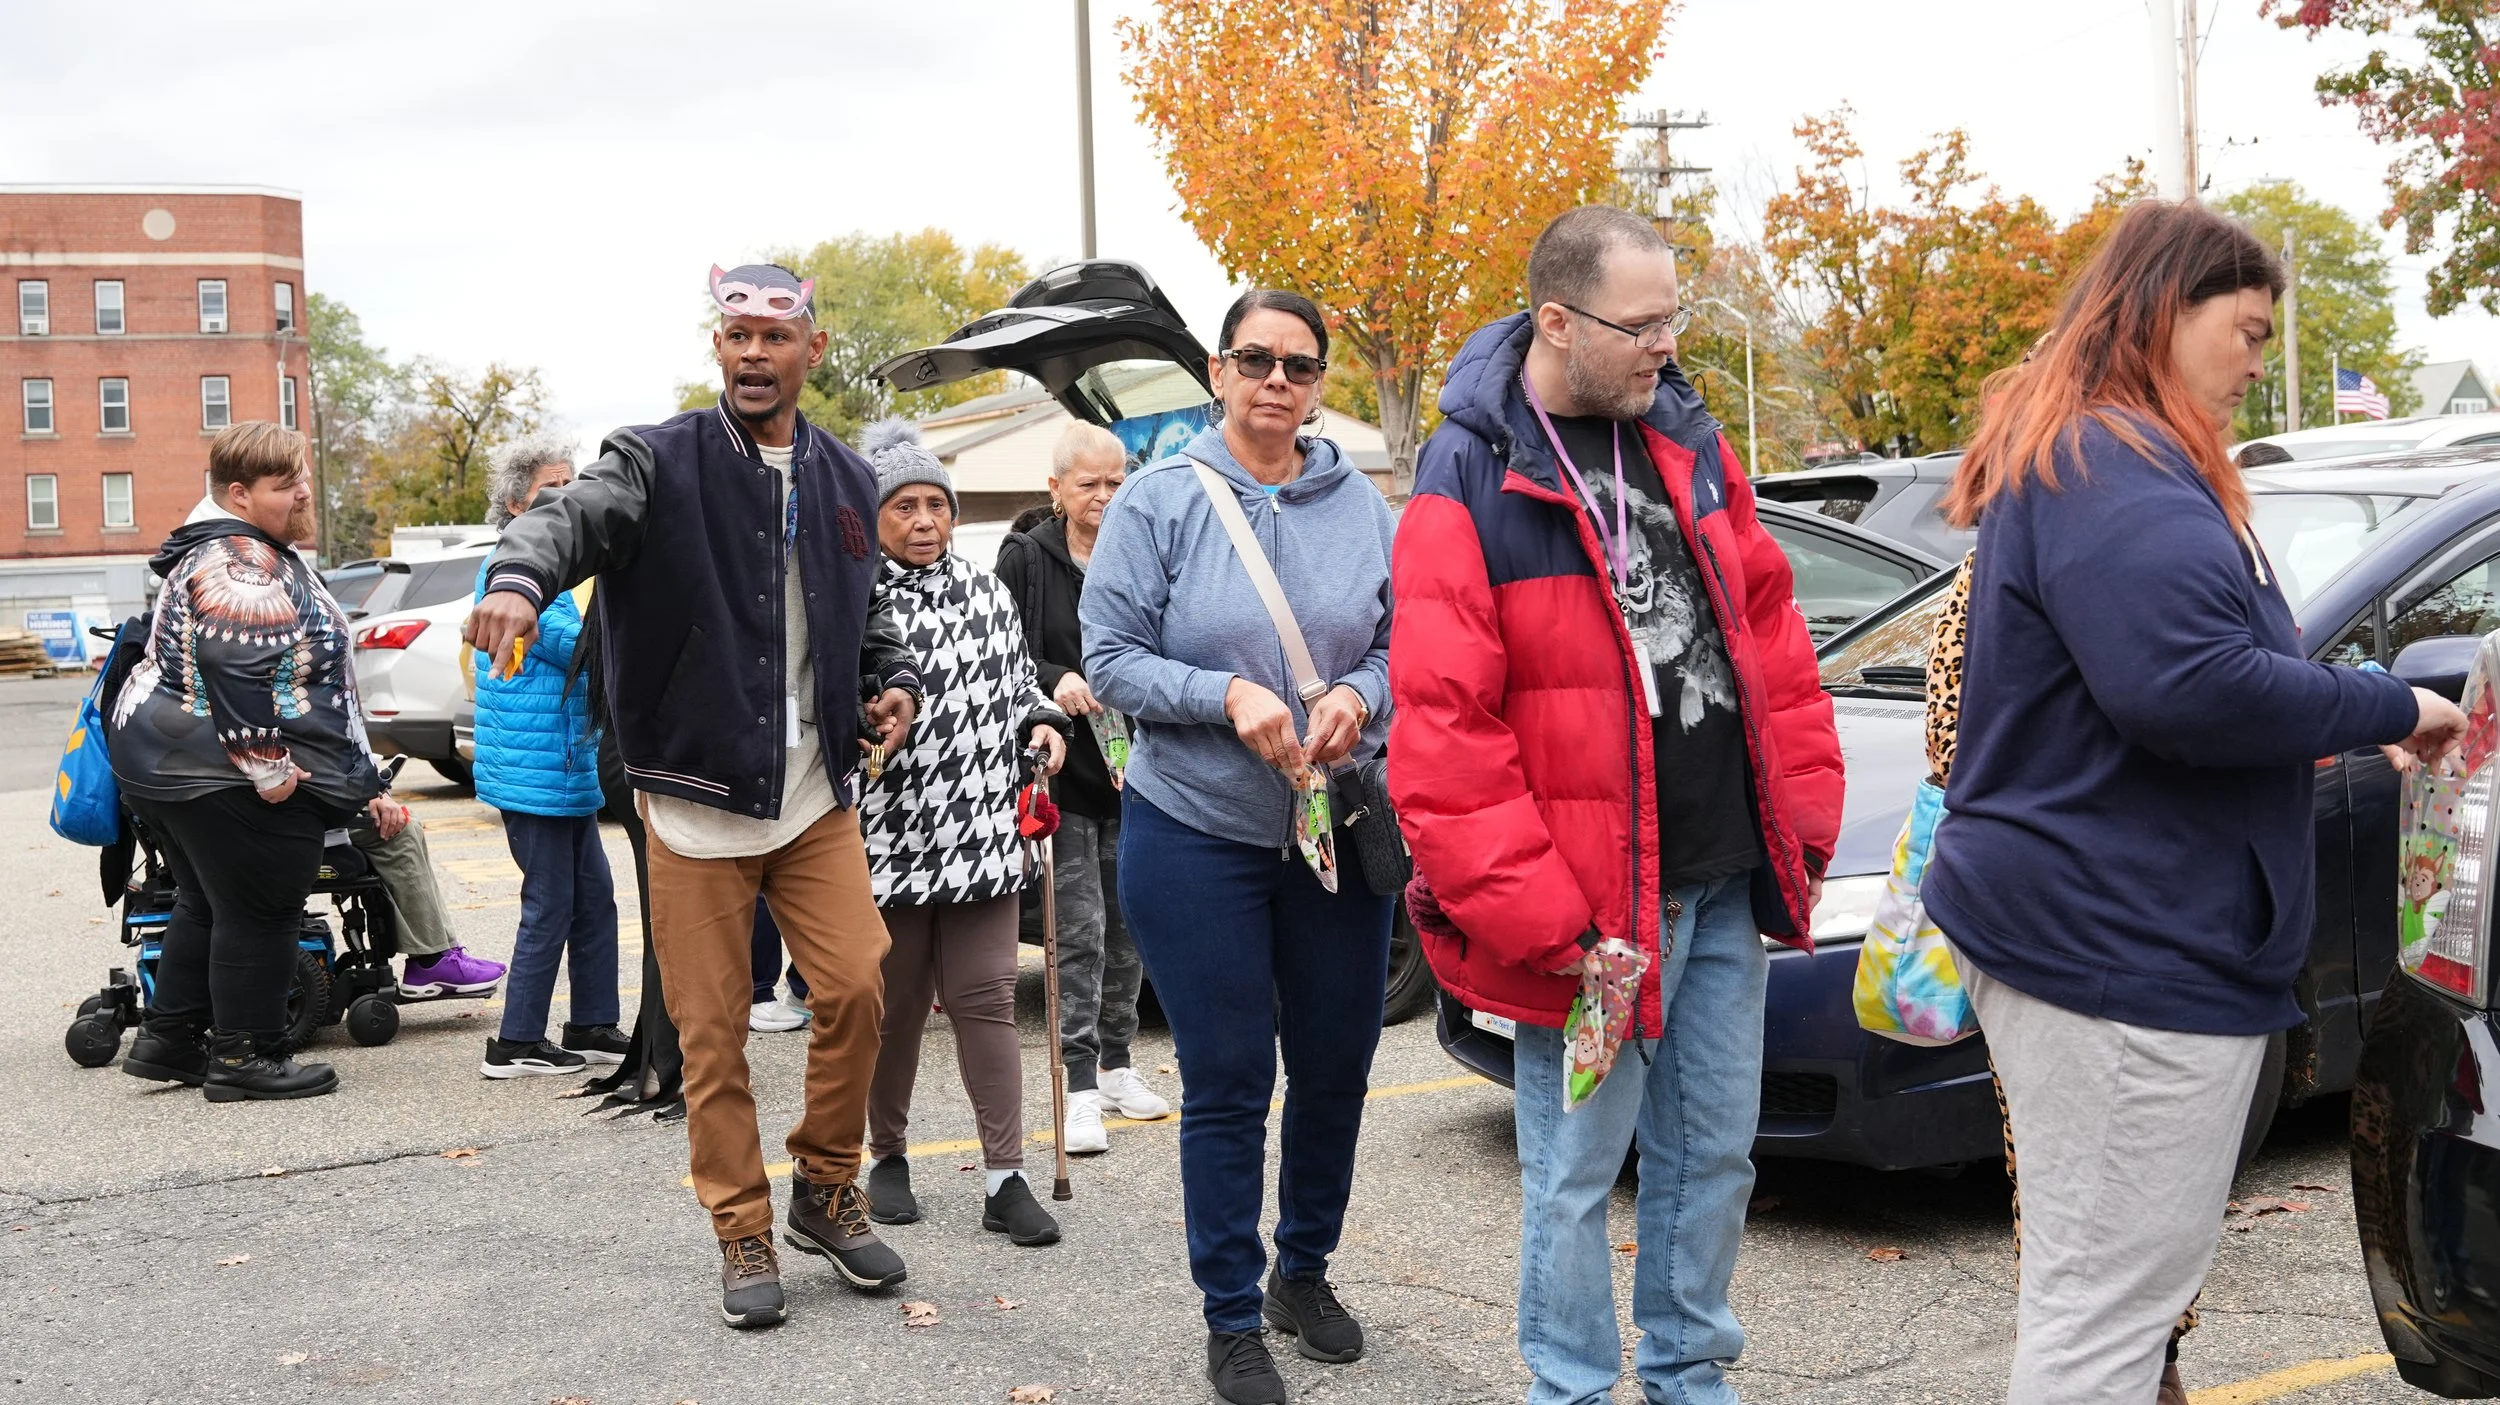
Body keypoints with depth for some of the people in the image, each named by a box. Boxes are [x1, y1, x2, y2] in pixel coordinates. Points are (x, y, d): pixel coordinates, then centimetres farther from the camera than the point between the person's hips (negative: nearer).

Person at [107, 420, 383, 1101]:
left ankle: (167, 1039, 27)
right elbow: (239, 673, -28)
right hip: (231, 780, -11)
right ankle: (244, 1058, 6)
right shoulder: (241, 564, -18)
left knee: (206, 905, 20)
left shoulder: (237, 551, 17)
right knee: (259, 916, -2)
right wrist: (269, 769, -24)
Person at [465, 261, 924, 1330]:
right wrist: (520, 572, -46)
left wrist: (895, 679, 4)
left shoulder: (845, 482, 10)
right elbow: (580, 513, -25)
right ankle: (745, 1236, 18)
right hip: (698, 799, -3)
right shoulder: (660, 462, -5)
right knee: (713, 1032, 2)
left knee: (856, 988, -3)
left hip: (818, 793, 3)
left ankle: (827, 1193, 20)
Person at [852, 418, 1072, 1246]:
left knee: (985, 999, 1)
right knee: (894, 1005, 10)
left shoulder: (983, 590, 10)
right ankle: (887, 1156, 30)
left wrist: (1040, 724, 4)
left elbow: (1017, 676, 22)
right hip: (887, 837, -3)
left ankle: (1006, 1180, 3)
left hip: (980, 835, 3)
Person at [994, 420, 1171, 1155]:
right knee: (1082, 929, -5)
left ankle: (1116, 1063, 26)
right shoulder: (1025, 559, -1)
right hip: (1066, 770, -4)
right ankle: (1082, 1083, 0)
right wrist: (1053, 682, -20)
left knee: (1128, 925, 12)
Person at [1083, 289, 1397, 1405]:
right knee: (1228, 1084, 1)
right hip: (1195, 838, -3)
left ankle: (1305, 1271, 34)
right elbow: (1111, 658, -6)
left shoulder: (1361, 506, 2)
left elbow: (1404, 645, 9)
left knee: (1336, 1067, 12)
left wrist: (1360, 697, -13)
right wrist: (1228, 697, -20)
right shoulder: (1162, 500, -6)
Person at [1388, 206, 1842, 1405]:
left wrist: (1805, 806, 8)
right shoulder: (1472, 481, -14)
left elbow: (1765, 623, 15)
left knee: (1715, 1153, 17)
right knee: (1576, 1178, 5)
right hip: (1593, 906, -7)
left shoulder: (1683, 438, 7)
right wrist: (1539, 920, -21)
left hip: (1726, 882, 7)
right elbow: (1442, 727, -18)